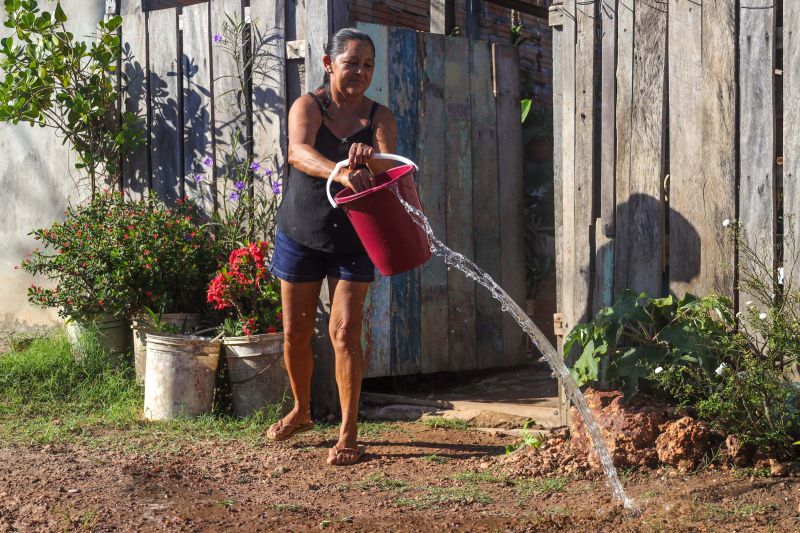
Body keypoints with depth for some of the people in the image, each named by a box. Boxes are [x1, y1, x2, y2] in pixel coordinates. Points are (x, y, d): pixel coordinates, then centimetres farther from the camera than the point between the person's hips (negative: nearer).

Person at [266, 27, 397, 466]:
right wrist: (340, 172, -51)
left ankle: (349, 432, -1)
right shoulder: (308, 106, -9)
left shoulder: (379, 117, -4)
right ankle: (301, 411, 34)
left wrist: (368, 158, -45)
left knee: (345, 332, -7)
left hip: (353, 240, 0)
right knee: (295, 333, 10)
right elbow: (299, 152, -31)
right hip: (301, 235, 0)